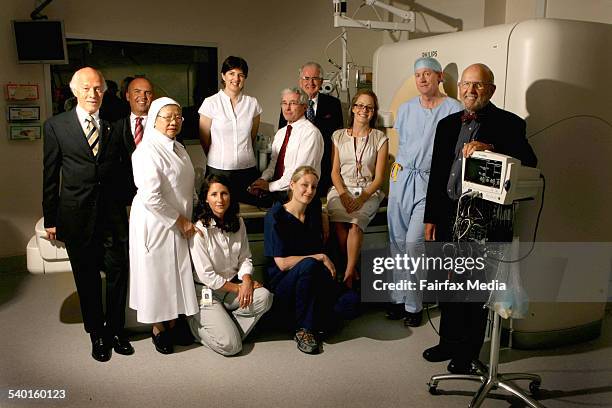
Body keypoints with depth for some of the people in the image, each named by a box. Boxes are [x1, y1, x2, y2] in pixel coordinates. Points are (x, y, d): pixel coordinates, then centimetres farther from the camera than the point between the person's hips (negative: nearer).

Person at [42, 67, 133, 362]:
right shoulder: (56, 126, 0)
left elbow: (123, 169, 7)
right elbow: (50, 175, 1)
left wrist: (126, 205, 1)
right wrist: (50, 219, 1)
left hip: (113, 213, 1)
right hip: (76, 215, -1)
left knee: (118, 273, 7)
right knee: (87, 279, 11)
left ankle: (116, 330, 27)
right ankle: (97, 334, 28)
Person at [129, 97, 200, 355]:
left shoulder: (178, 148, 12)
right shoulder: (148, 151, -17)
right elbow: (150, 197, -23)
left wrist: (189, 218, 11)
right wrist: (180, 221, -17)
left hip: (179, 226, 8)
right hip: (155, 224, -8)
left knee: (176, 274, 14)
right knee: (157, 275, 4)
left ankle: (172, 324, 29)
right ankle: (158, 329, 21)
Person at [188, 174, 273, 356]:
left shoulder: (238, 223, 1)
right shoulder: (200, 230, -16)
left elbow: (245, 258, 6)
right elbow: (206, 275, -15)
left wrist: (246, 281, -14)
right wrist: (237, 288, -12)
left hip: (234, 283, 6)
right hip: (207, 291, -5)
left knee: (264, 297, -24)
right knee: (230, 346, -16)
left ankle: (226, 325, -2)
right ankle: (197, 324, 12)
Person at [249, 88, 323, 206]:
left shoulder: (310, 132, -9)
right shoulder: (280, 133, 18)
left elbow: (300, 170, -16)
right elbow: (273, 162, 17)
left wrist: (270, 186, -13)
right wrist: (263, 179, -4)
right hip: (276, 186, 7)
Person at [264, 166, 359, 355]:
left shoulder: (314, 208, 5)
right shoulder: (275, 216, -11)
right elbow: (282, 263, -16)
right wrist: (320, 258, -13)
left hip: (313, 281, 5)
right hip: (283, 285, -4)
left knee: (351, 301, -22)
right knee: (309, 265, -37)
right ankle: (303, 329, -20)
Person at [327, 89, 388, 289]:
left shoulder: (380, 139, 6)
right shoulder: (339, 136, 12)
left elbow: (379, 177, 1)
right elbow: (335, 171, 8)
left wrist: (362, 197, -15)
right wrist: (343, 195, -10)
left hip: (368, 192, -1)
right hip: (341, 190, 2)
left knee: (355, 223, -31)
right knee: (339, 222, -29)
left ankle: (348, 273, -21)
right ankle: (353, 270, -14)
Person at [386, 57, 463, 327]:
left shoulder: (454, 109, -3)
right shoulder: (406, 109, 13)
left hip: (431, 182, -5)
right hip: (401, 178, 5)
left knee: (413, 241, -12)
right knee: (397, 241, 7)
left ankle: (414, 305, 3)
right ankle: (399, 298, 20)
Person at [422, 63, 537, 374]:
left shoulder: (508, 123, -4)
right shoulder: (447, 124, 11)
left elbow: (529, 162, -18)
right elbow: (436, 174, 12)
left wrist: (490, 148, -31)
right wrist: (430, 217, 10)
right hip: (448, 215, 5)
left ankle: (468, 352, 24)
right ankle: (449, 342, 35)